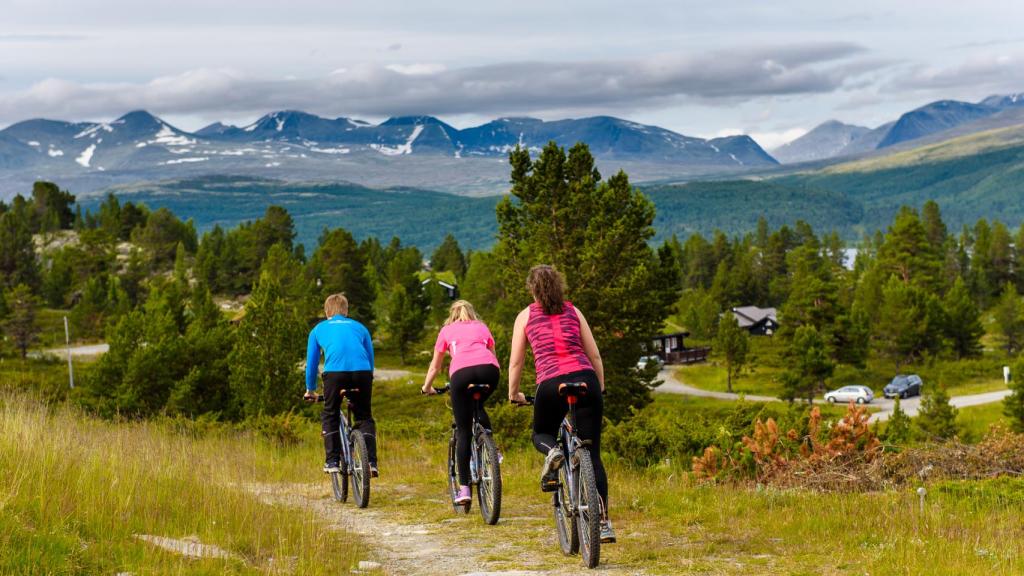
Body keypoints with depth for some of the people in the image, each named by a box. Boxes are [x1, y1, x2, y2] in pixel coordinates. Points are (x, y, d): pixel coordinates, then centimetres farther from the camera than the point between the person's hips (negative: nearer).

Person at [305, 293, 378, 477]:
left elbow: (311, 362, 31)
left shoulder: (318, 329, 27)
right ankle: (370, 462, 3)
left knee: (330, 415, 19)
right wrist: (364, 384, 46)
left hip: (334, 371, -1)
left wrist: (310, 390, 43)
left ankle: (332, 462, 10)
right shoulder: (359, 327, 30)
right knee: (364, 417, 16)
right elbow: (371, 358, 33)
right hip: (362, 372, 1)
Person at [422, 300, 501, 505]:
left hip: (461, 372, -2)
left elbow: (435, 366, 36)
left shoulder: (447, 330, 30)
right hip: (489, 370, 2)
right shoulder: (482, 328, 33)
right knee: (478, 406, 33)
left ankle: (464, 488, -1)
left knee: (463, 431, 5)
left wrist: (426, 387, 52)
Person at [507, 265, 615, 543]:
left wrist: (513, 394, 29)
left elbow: (515, 363, 16)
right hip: (585, 379, 2)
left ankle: (553, 451, -9)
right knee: (592, 455, 7)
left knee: (541, 435, 27)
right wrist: (600, 388, 31)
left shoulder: (526, 316, 15)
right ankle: (603, 522, -1)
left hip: (550, 384, -1)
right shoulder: (573, 311, 20)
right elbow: (595, 356, 19)